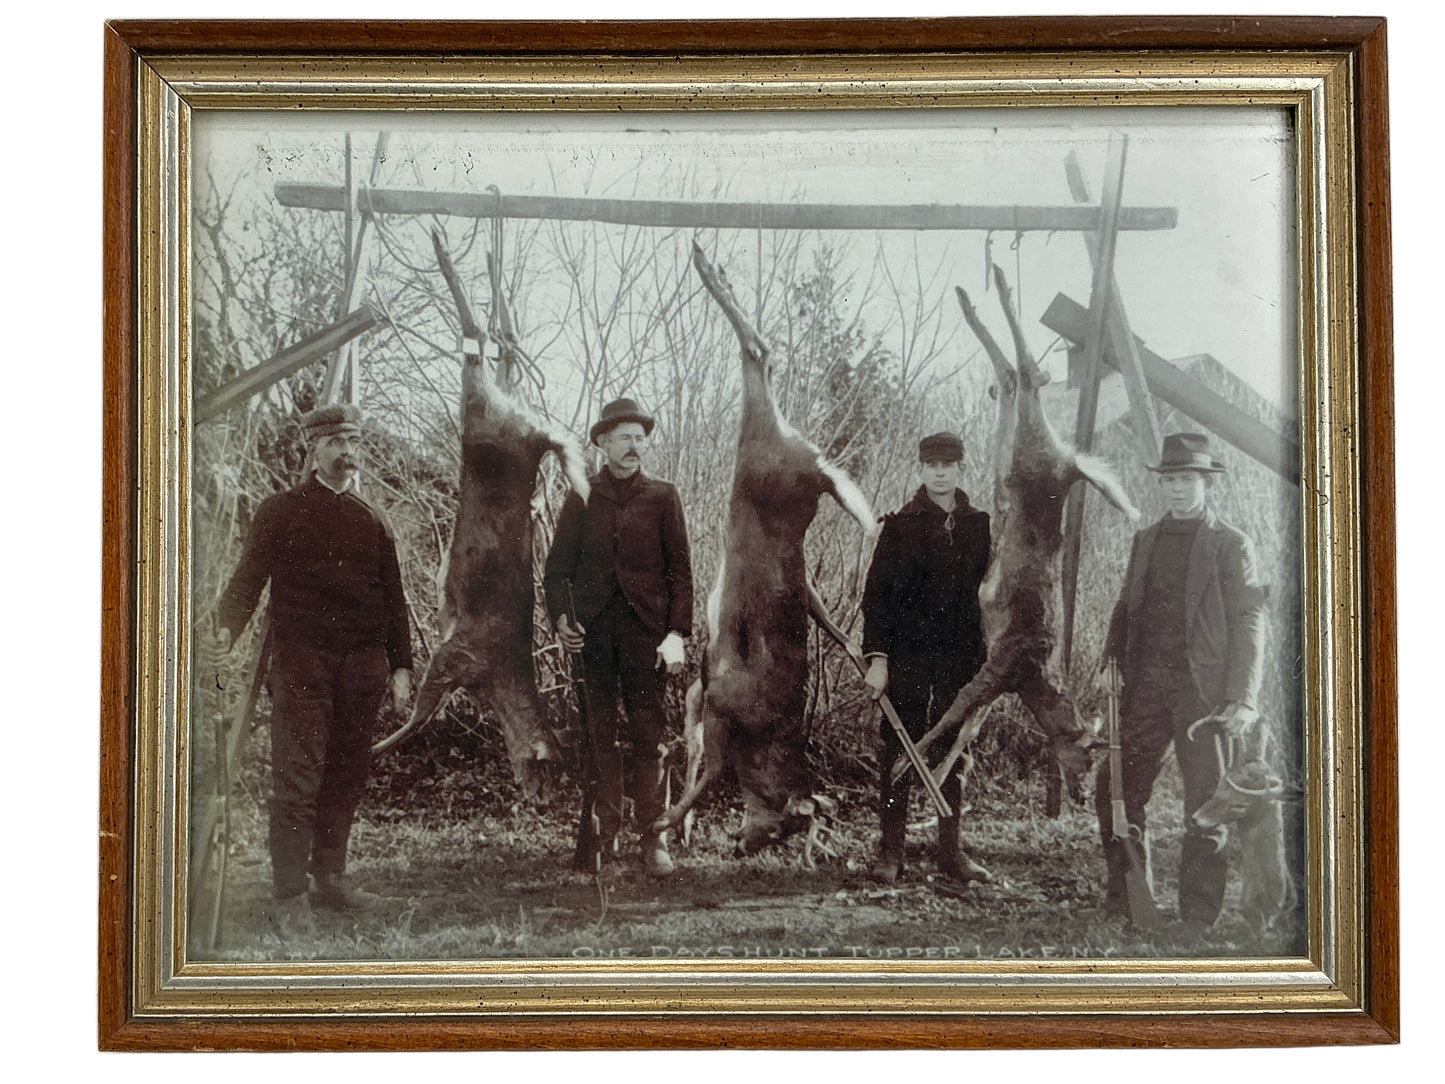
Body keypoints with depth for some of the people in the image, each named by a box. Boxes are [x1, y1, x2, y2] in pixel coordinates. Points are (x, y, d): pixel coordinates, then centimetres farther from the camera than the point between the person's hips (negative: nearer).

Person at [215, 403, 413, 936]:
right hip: (301, 659, -4)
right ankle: (290, 896, -4)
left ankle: (330, 877, 19)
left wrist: (400, 665, 11)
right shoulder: (281, 512, 6)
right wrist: (227, 629, -16)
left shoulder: (372, 521, 16)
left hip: (362, 666, 4)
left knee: (347, 774, 7)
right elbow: (248, 578, 1)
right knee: (297, 777, -8)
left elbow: (393, 600, 17)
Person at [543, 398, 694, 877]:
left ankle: (652, 835, 2)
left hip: (645, 629, -1)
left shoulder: (662, 497, 9)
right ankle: (603, 832, 9)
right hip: (593, 629, 1)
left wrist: (677, 632, -6)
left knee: (648, 733, -3)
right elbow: (557, 566, 12)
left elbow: (680, 569, 5)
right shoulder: (581, 499, 12)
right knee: (600, 733, 3)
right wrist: (560, 617, -5)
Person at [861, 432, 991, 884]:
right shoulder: (901, 524, 0)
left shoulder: (979, 525, 8)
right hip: (907, 656, -3)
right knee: (899, 753, -1)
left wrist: (986, 657, 9)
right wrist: (877, 656, -11)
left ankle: (950, 851, 16)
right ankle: (890, 851, 5)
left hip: (961, 659, 3)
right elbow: (877, 593, -3)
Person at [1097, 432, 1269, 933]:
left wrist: (1241, 701, -12)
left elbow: (1248, 625, -3)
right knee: (1115, 792, 1)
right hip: (1144, 685, 4)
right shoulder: (1145, 540, 17)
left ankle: (1198, 923, 8)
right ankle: (1126, 900, 18)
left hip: (1203, 691, -4)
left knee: (1206, 807, -1)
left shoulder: (1232, 545, 2)